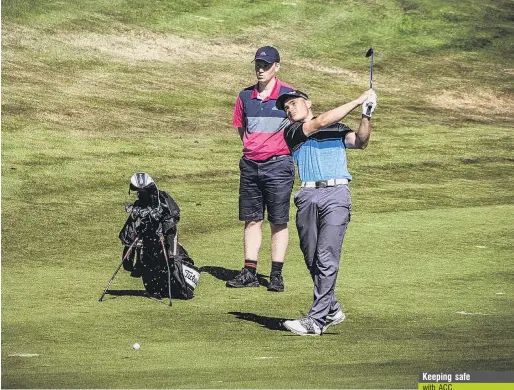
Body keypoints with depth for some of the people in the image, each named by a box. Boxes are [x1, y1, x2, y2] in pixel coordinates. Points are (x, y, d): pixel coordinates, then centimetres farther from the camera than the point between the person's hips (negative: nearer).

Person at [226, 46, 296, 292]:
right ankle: (249, 273, 11)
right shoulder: (245, 96, 8)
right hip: (250, 165, 4)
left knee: (279, 222, -1)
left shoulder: (289, 95, -5)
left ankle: (276, 274, 3)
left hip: (278, 165, -4)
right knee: (251, 220, 7)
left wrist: (279, 152, 0)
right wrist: (253, 147, 10)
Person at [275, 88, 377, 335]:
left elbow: (360, 142, 1)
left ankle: (316, 320, -15)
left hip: (336, 194, -2)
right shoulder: (292, 132, 12)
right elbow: (320, 122, -2)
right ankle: (332, 310, 23)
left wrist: (366, 116, -17)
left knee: (326, 257, -12)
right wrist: (358, 101, -2)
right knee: (311, 258, 5)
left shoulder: (337, 129, 19)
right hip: (308, 196, 2)